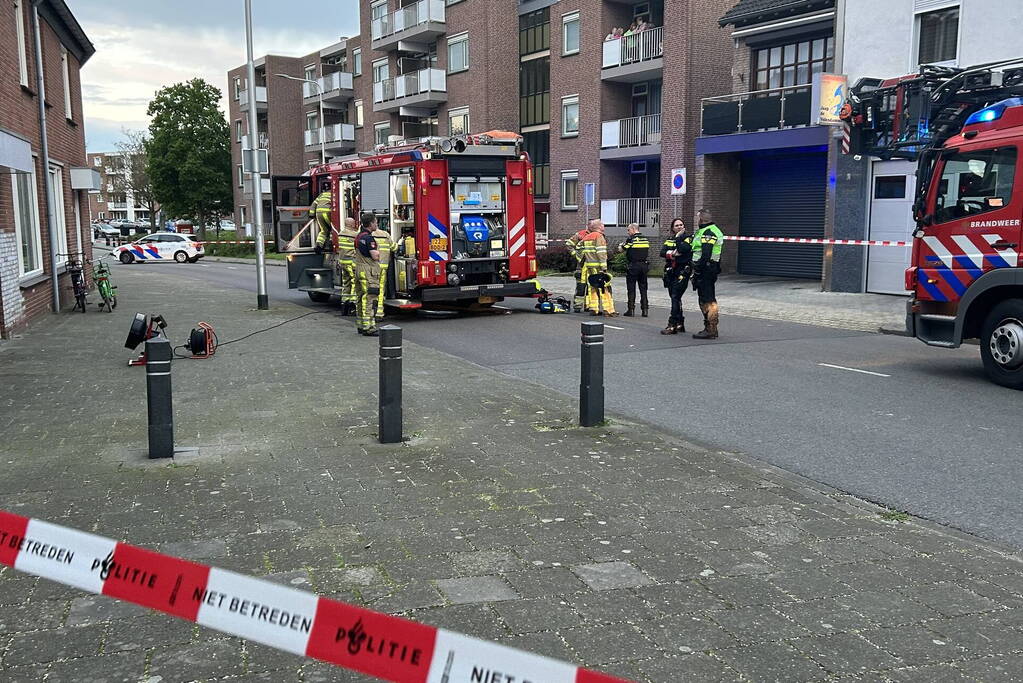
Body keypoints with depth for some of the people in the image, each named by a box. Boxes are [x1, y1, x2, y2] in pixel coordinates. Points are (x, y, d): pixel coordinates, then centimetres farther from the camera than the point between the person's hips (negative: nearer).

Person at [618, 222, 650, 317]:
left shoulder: (631, 239, -9)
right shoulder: (646, 239, 9)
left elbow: (620, 249, -4)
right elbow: (647, 252, 14)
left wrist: (622, 244, 17)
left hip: (633, 266, -5)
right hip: (644, 265, 5)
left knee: (631, 288, 2)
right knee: (643, 288, 9)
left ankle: (631, 310, 1)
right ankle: (645, 309, 7)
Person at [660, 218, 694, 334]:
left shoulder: (688, 237, 0)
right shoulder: (669, 240, 17)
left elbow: (683, 248, -20)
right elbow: (662, 252, 3)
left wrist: (678, 237, -8)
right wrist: (672, 254, -14)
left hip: (682, 271, -7)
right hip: (670, 272, 7)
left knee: (675, 297, -15)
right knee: (674, 298, 11)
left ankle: (672, 325, -16)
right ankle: (680, 323, 20)